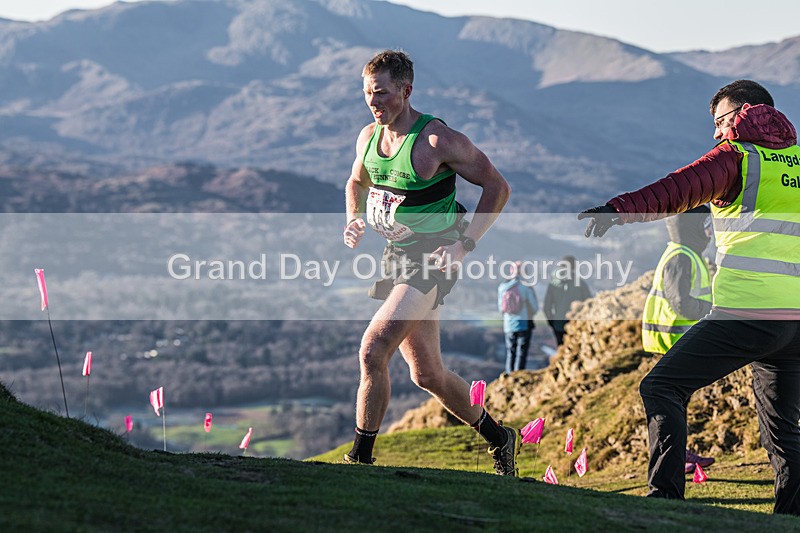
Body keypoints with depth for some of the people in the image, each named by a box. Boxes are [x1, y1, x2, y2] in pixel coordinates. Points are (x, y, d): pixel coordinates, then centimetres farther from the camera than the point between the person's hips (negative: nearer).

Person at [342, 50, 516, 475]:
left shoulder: (438, 140, -17)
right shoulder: (368, 137, 3)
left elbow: (497, 188, -9)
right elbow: (356, 182, 25)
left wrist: (464, 244, -16)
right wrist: (353, 221, 4)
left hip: (431, 261, -8)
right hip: (393, 257, 8)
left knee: (372, 352, -21)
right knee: (427, 374, 13)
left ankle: (360, 458, -10)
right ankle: (498, 437, 33)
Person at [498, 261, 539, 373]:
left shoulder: (503, 287, -2)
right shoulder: (526, 287, -12)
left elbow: (500, 308, 6)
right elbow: (535, 308, -5)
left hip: (508, 325, 3)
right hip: (524, 325, -3)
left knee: (510, 353, 13)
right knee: (521, 353, 1)